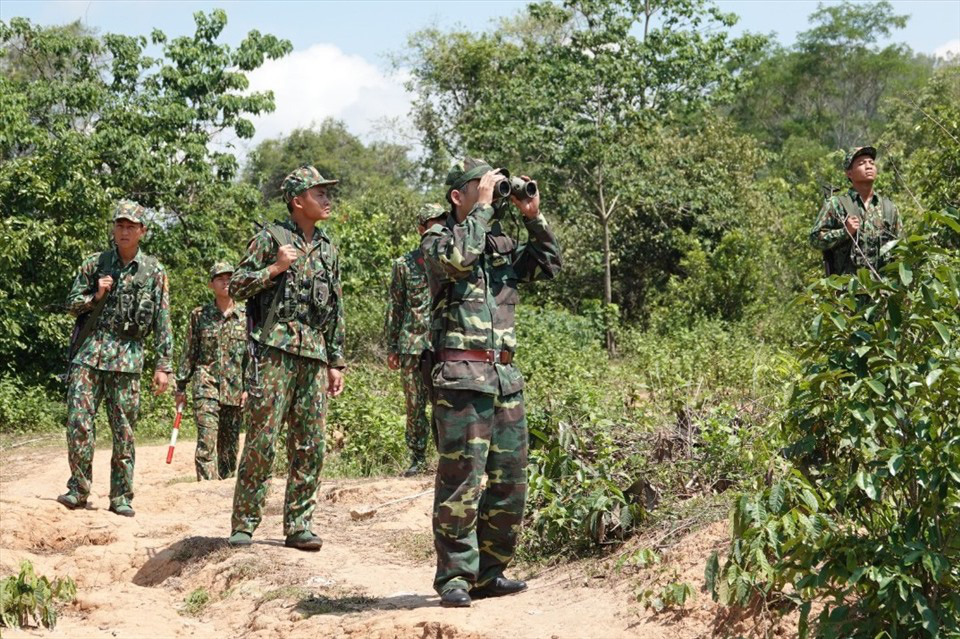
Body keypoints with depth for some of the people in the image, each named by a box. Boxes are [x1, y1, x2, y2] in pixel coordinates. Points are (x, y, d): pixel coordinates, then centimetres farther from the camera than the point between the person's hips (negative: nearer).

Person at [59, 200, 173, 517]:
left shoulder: (154, 271, 5)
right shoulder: (94, 264, 8)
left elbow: (162, 322, 4)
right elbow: (72, 304, 12)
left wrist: (163, 365, -1)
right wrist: (96, 295, -8)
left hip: (127, 358, -1)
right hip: (89, 351, 1)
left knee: (124, 431, 2)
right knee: (78, 422, -5)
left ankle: (121, 497, 9)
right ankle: (78, 490, 6)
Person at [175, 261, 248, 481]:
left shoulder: (245, 316, 7)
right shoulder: (199, 315, 6)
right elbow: (189, 352, 9)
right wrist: (181, 386, 7)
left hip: (235, 388, 2)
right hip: (206, 384, -1)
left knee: (229, 444, 7)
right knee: (207, 441, -13)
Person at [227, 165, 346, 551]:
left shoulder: (328, 249, 18)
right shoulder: (270, 238, 2)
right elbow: (236, 287, -1)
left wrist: (336, 362, 15)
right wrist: (276, 268, -13)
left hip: (314, 357, 6)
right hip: (275, 350, -5)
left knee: (310, 446, 4)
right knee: (262, 439, -7)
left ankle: (298, 525, 11)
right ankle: (244, 524, 1)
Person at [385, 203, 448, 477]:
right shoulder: (404, 264, 7)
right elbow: (395, 308, 9)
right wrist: (391, 348, 5)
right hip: (412, 345, 1)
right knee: (415, 405, 6)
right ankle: (418, 458, 15)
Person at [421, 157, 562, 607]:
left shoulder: (503, 244, 19)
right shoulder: (437, 238, 0)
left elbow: (549, 267, 19)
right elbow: (459, 257, -21)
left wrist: (533, 216, 9)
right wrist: (483, 206, -12)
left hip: (506, 377, 7)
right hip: (461, 376, -7)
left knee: (510, 479, 8)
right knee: (461, 477, -8)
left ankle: (489, 572, 17)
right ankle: (455, 577, 0)